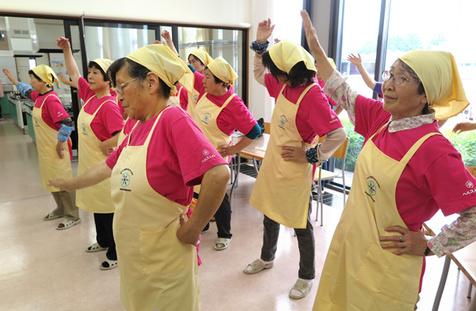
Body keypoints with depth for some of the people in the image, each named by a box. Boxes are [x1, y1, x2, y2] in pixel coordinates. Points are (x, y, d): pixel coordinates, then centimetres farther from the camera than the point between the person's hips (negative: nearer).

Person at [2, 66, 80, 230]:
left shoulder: (51, 100, -23)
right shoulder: (39, 96, 6)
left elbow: (67, 123, -30)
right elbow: (26, 91, 31)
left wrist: (60, 145, -23)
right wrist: (12, 78, 37)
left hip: (56, 149, -9)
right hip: (45, 149, 9)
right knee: (52, 181, 19)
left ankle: (73, 216, 12)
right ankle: (61, 209, 35)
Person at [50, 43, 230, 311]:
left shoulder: (173, 119, -23)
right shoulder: (138, 127, 3)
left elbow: (218, 174, -34)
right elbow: (108, 166, 18)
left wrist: (193, 229, -23)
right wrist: (67, 184, 30)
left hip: (166, 255, -8)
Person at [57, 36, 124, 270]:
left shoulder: (109, 105, -21)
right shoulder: (89, 95, 3)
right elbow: (74, 75, 18)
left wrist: (103, 146, -17)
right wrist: (66, 49, 13)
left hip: (103, 166, -8)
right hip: (88, 163, 8)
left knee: (109, 210, 3)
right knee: (97, 206, 22)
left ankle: (116, 254, 18)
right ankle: (103, 241, 41)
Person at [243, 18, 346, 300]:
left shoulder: (313, 96, -25)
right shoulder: (283, 85, 0)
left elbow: (339, 134, -29)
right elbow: (258, 74, 18)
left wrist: (312, 156, -20)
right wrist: (260, 43, 5)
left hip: (296, 171, -8)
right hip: (273, 164, 8)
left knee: (301, 223, 9)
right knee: (270, 215, 23)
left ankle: (307, 276, 30)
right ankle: (267, 258, 46)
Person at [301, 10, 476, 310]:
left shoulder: (435, 150, -24)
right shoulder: (381, 118, -5)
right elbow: (343, 94, 7)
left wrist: (429, 247, -13)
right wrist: (316, 48, 7)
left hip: (386, 265, -6)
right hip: (348, 245, 7)